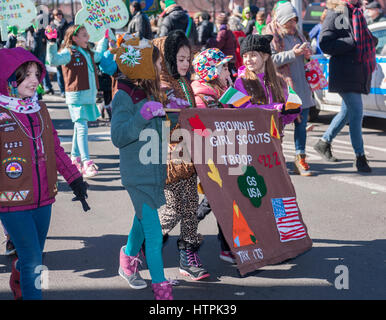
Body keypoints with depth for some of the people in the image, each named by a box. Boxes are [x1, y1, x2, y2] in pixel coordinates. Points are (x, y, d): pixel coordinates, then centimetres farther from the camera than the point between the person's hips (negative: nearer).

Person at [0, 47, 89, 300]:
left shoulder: (39, 108, 8)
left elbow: (55, 148, 15)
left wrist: (74, 178, 13)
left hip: (43, 198, 6)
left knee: (33, 257, 17)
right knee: (32, 259, -8)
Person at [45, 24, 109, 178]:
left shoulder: (88, 53, 18)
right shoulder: (68, 52, -10)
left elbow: (98, 56, 39)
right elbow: (54, 60, -27)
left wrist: (105, 39, 44)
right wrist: (52, 43, -36)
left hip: (88, 96, 9)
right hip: (76, 97, -9)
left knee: (80, 128, 17)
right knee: (82, 129, -13)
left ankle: (76, 158, 28)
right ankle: (86, 163, -17)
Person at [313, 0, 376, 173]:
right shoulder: (334, 14, -8)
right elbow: (325, 44, -17)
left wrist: (371, 41, 6)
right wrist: (353, 42, -22)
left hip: (359, 72, 9)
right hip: (345, 72, -9)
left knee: (348, 111, 16)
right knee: (356, 112, -9)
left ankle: (324, 142, 32)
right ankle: (360, 157, 1)